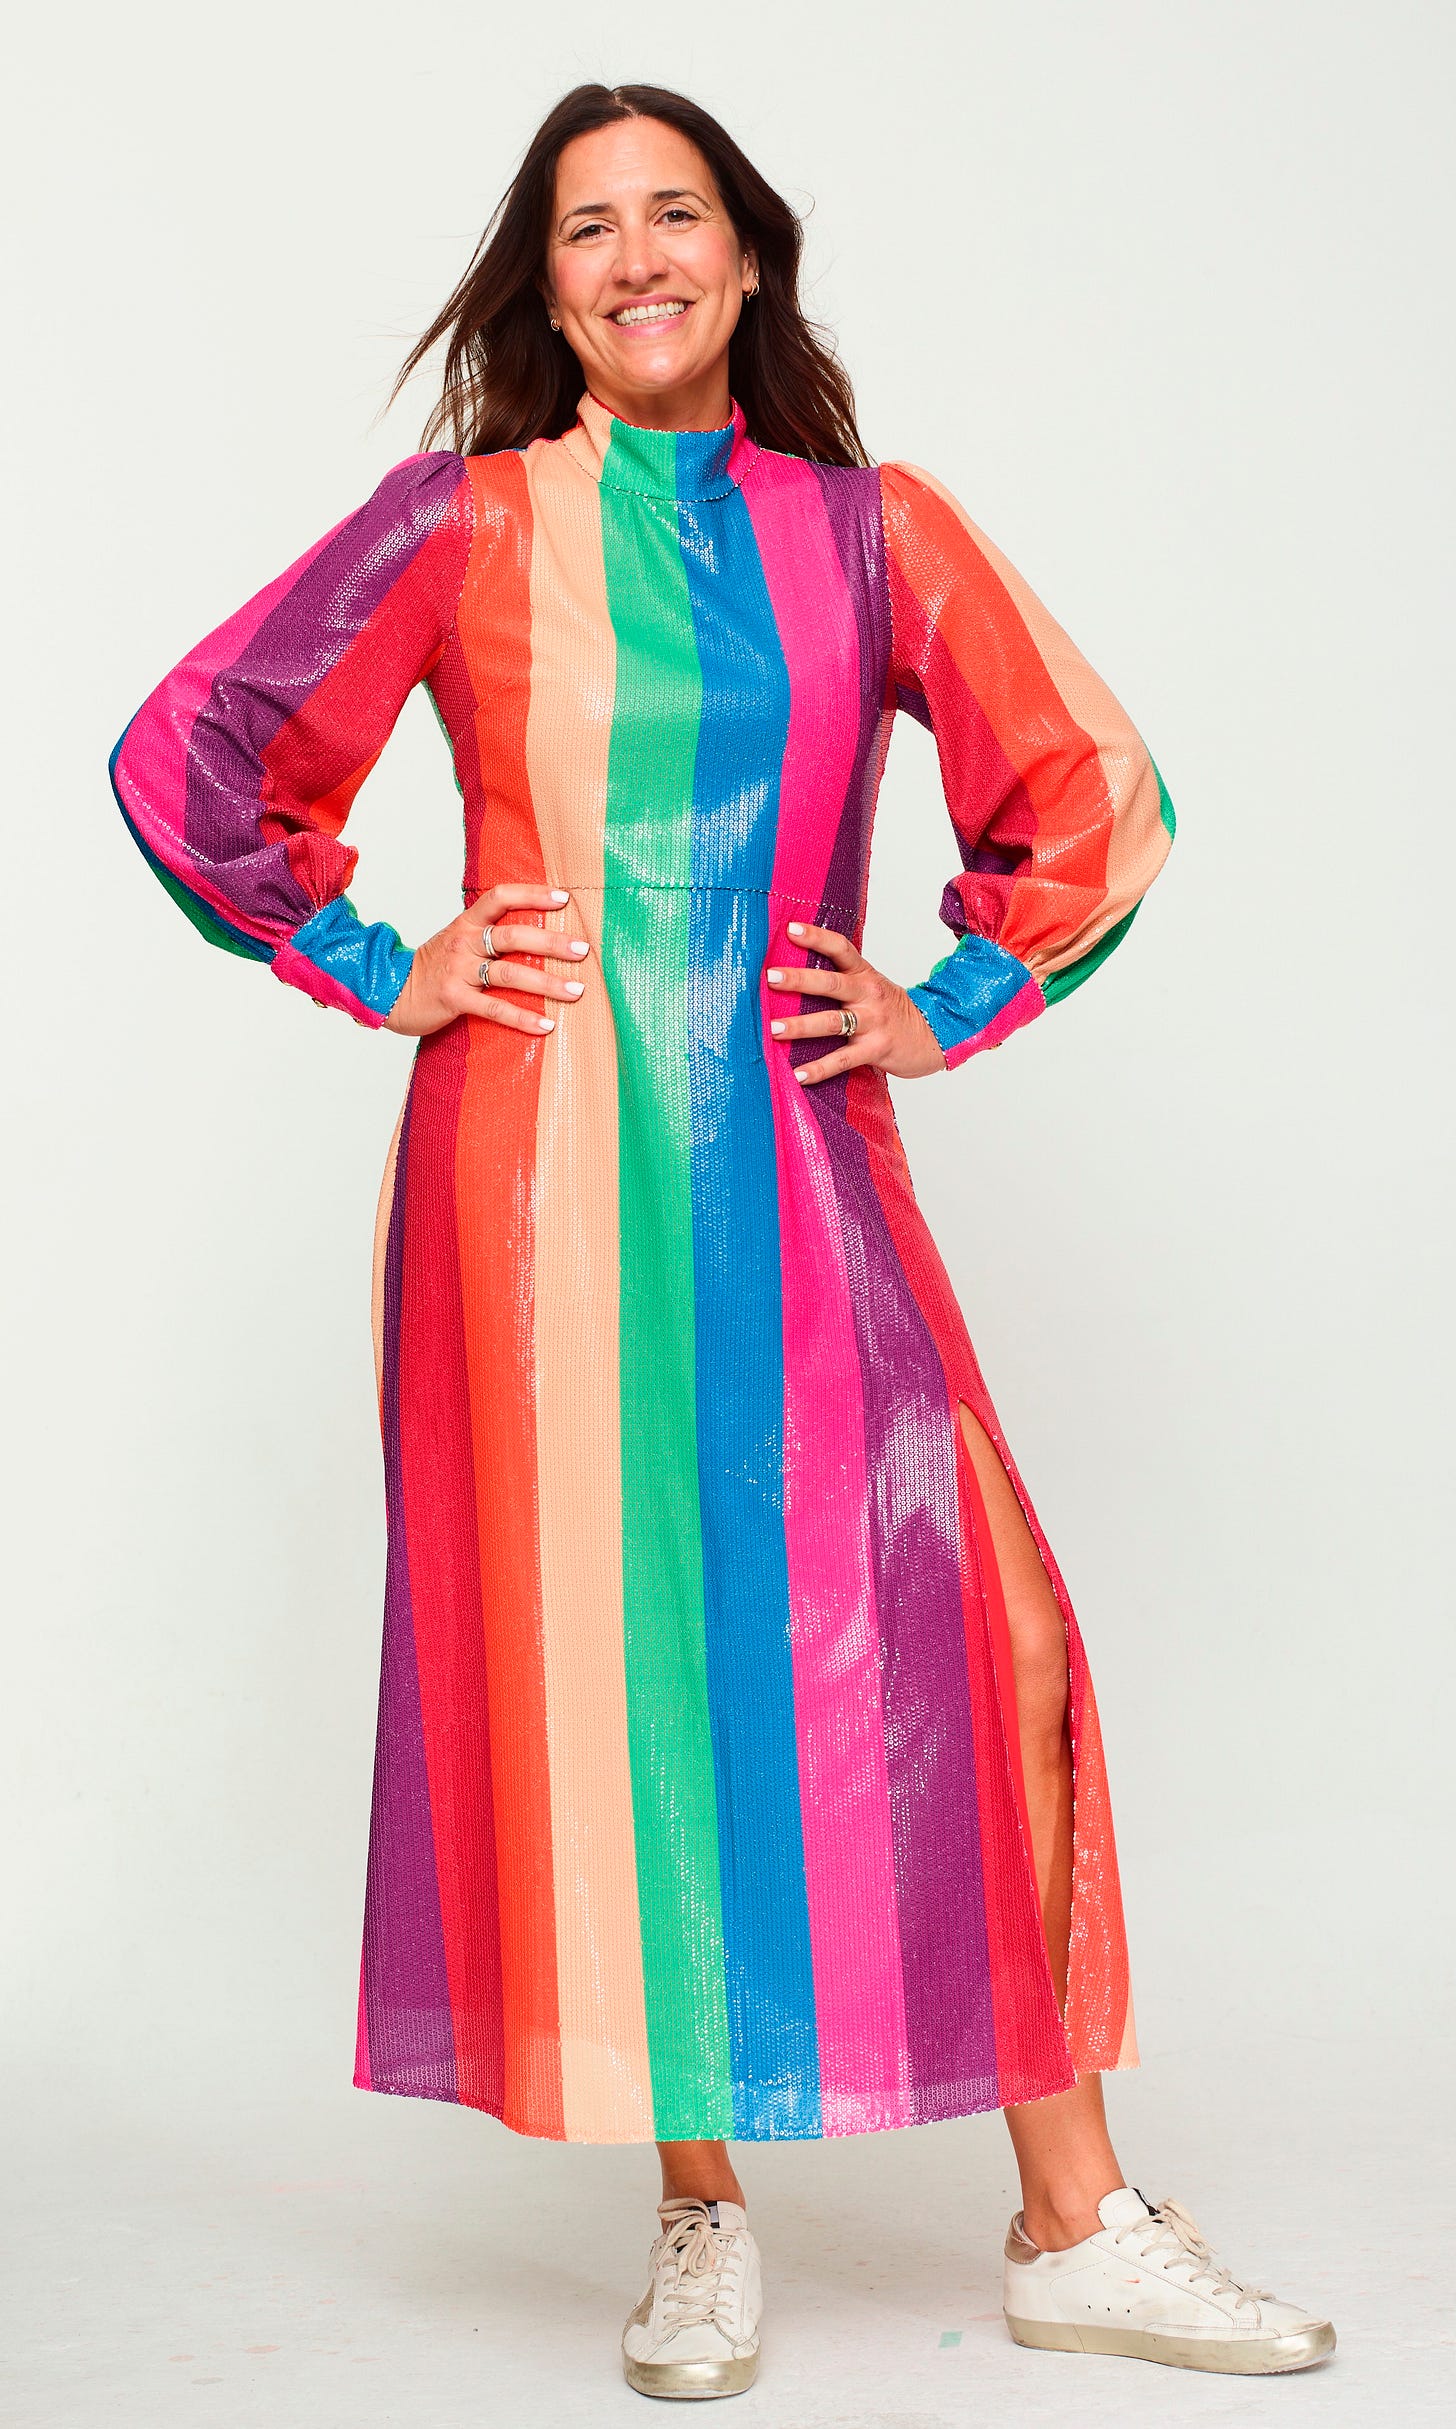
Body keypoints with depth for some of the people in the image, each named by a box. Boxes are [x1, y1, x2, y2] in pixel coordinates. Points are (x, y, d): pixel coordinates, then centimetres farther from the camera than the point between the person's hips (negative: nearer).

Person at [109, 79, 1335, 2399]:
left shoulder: (869, 529, 10)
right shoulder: (467, 520, 5)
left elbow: (1093, 796, 16)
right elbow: (188, 755, 9)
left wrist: (953, 1008, 6)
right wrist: (378, 974, 3)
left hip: (797, 1166, 2)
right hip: (545, 1162, -1)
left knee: (977, 1638, -5)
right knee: (611, 1659, 0)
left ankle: (1074, 2224, 7)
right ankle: (704, 2213, 17)